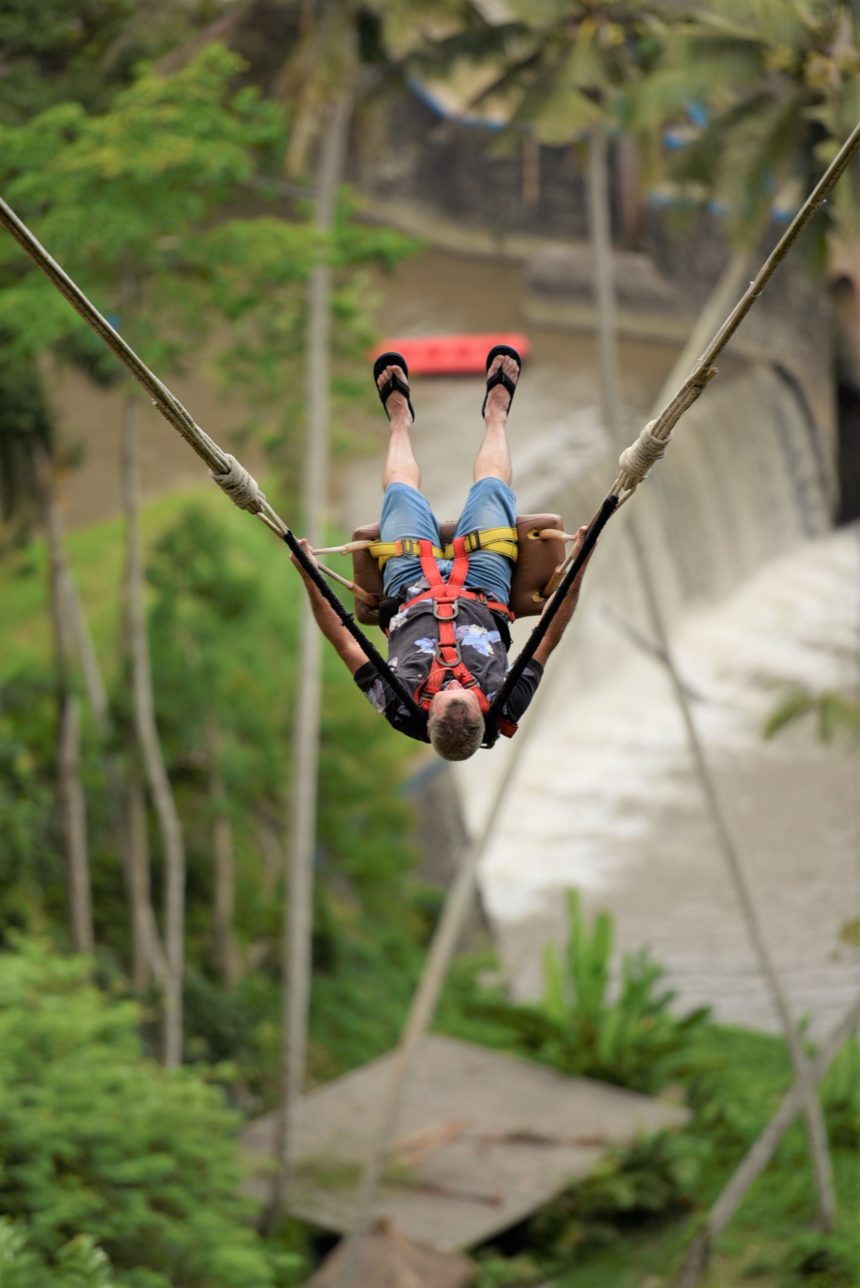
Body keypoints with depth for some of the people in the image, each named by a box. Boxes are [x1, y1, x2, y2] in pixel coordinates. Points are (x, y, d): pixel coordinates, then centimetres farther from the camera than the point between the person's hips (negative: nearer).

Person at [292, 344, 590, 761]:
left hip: (411, 592, 0)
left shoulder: (400, 708, -43)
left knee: (400, 490, 11)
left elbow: (345, 642, -29)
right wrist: (578, 570, -32)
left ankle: (400, 415, 46)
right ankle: (496, 411, 44)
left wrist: (310, 581, -31)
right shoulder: (505, 707, -42)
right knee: (491, 486, 8)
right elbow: (549, 638, -28)